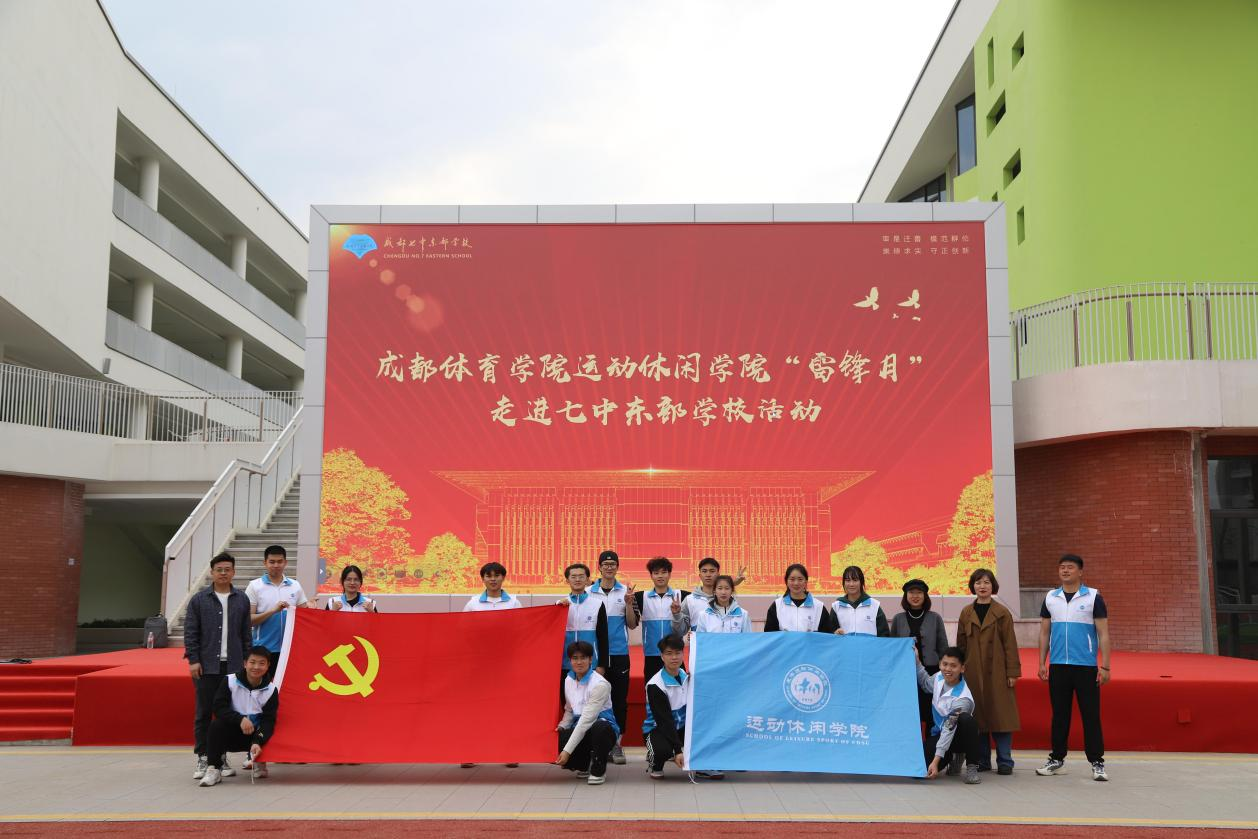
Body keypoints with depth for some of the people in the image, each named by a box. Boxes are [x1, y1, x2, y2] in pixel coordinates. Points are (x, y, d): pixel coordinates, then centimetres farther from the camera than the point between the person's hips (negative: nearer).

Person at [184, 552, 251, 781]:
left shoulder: (242, 600, 9)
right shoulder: (199, 600, 3)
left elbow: (246, 633, 11)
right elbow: (190, 632, 1)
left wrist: (246, 660, 6)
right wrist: (193, 660, -6)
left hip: (232, 665, 2)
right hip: (206, 665, -2)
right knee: (203, 713, 3)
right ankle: (203, 758, 12)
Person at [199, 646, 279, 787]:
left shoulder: (271, 690, -8)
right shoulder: (230, 681, -10)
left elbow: (268, 721, -13)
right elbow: (218, 708, -17)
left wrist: (258, 742, -31)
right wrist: (240, 719, -32)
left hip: (254, 734, 2)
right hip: (232, 733, -2)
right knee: (217, 725, -29)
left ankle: (257, 760, 13)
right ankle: (214, 768, -16)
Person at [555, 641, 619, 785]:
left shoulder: (600, 684, -19)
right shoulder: (568, 680, 4)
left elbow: (586, 720, -24)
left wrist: (567, 751, -27)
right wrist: (561, 727, -6)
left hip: (603, 727, -5)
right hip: (580, 729, 6)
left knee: (600, 728, -42)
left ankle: (598, 770, -11)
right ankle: (584, 764, 9)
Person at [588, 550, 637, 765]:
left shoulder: (626, 592, 4)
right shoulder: (589, 592, 5)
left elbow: (632, 625, 2)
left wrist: (629, 604, -12)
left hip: (619, 653, 0)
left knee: (619, 699, 2)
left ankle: (616, 743, 10)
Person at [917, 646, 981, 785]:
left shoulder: (963, 699, -28)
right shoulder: (939, 677, -9)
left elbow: (949, 730, -31)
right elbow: (925, 682, 18)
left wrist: (936, 761, -34)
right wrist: (917, 661, 8)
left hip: (957, 735, -5)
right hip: (939, 733, 5)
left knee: (966, 719, -41)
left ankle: (971, 767, -20)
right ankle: (954, 757, 13)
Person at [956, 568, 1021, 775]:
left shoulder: (1002, 613, 1)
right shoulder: (966, 614, 9)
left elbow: (1010, 644, -1)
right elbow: (961, 644, 11)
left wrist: (1012, 672, -6)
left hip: (997, 672, -3)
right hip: (972, 673, 3)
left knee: (1000, 715, -3)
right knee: (976, 717, 4)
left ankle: (1005, 762, 5)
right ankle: (982, 761, 14)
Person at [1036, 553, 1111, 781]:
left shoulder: (1093, 597, -1)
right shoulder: (1050, 598, 9)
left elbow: (1103, 634, -2)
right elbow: (1044, 632, 13)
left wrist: (1105, 666, -7)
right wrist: (1042, 663, 8)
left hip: (1086, 666, -3)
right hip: (1057, 666, 3)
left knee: (1091, 715, -1)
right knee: (1059, 714, 10)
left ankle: (1097, 762, 7)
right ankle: (1057, 758, 19)